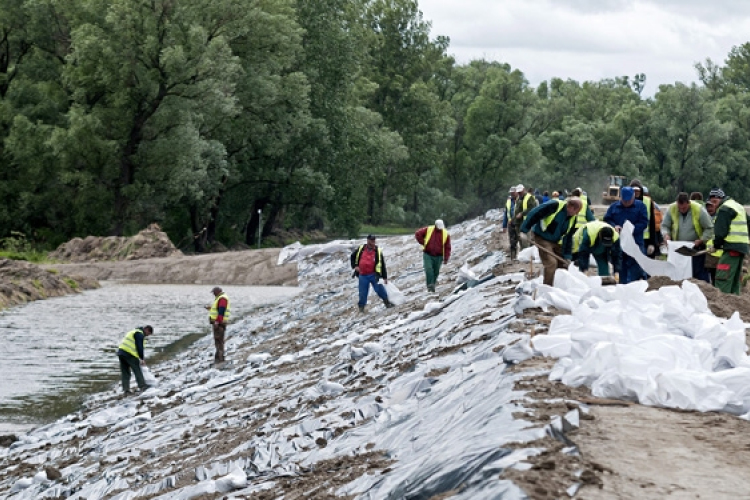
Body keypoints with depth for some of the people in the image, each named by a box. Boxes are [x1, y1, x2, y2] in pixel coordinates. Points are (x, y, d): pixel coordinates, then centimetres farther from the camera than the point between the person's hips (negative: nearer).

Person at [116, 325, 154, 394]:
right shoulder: (140, 334, -4)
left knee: (125, 372, 8)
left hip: (121, 351, 9)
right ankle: (142, 386, 0)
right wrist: (142, 359, -3)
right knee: (137, 370, -2)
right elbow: (140, 347, -10)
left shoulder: (134, 332, 27)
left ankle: (126, 389, 6)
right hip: (129, 353, -9)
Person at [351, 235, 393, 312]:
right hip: (363, 275, 1)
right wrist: (355, 266, 8)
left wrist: (385, 277, -1)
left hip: (374, 275, -1)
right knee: (363, 292, 4)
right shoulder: (360, 249, 7)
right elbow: (353, 257, 22)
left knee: (379, 289, -7)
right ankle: (361, 306, 18)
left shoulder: (378, 251, 2)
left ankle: (386, 302, 9)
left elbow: (382, 265, 2)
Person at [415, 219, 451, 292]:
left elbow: (447, 247, 0)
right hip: (427, 254, -1)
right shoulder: (428, 230, -5)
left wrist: (446, 258, -3)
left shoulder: (446, 234, -3)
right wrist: (423, 243, -1)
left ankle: (432, 285, 24)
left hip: (438, 256, 1)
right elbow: (418, 233, 3)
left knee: (436, 272, 6)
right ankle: (430, 285, -19)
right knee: (428, 269, -16)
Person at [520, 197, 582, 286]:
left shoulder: (573, 218, -1)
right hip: (543, 239, -8)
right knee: (551, 262, -19)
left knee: (562, 264, 10)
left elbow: (568, 237, 7)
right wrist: (524, 230, -24)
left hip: (556, 242, 8)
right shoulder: (554, 205, -24)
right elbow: (534, 214, -24)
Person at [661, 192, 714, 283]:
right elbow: (665, 225, 5)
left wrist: (701, 240, -19)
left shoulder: (699, 210, -13)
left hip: (696, 247, -3)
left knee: (700, 274, -5)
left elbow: (709, 228, -6)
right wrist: (666, 234, -16)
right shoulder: (672, 209, -6)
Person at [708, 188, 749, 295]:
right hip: (743, 245, 10)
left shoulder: (724, 209, -9)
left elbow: (720, 232, -14)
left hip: (732, 247, -10)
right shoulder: (739, 207, 22)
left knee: (722, 277, -14)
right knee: (735, 279, 13)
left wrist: (716, 244, 0)